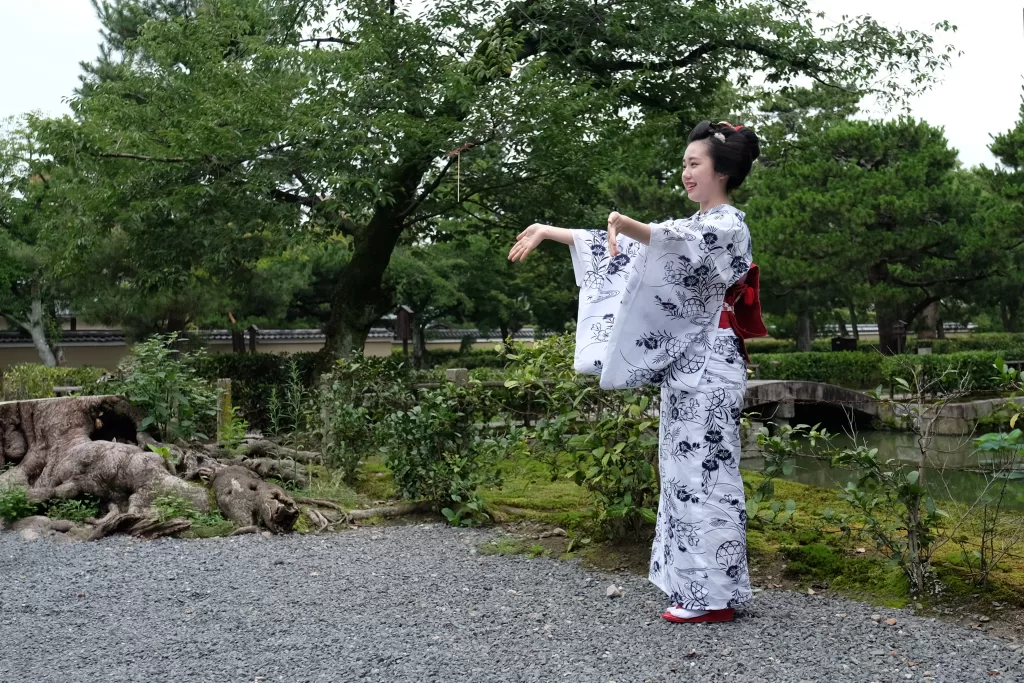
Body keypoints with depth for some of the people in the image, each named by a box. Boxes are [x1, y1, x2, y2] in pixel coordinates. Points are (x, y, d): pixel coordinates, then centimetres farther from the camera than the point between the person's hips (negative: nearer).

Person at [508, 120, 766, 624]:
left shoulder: (727, 225, -7)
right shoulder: (695, 227, 21)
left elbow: (675, 243, -31)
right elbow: (626, 253, 16)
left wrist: (628, 225, -50)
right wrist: (549, 232, 10)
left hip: (707, 368, -9)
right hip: (683, 365, 9)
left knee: (701, 472, -7)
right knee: (684, 472, 10)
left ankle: (713, 597, 0)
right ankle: (694, 587, 18)